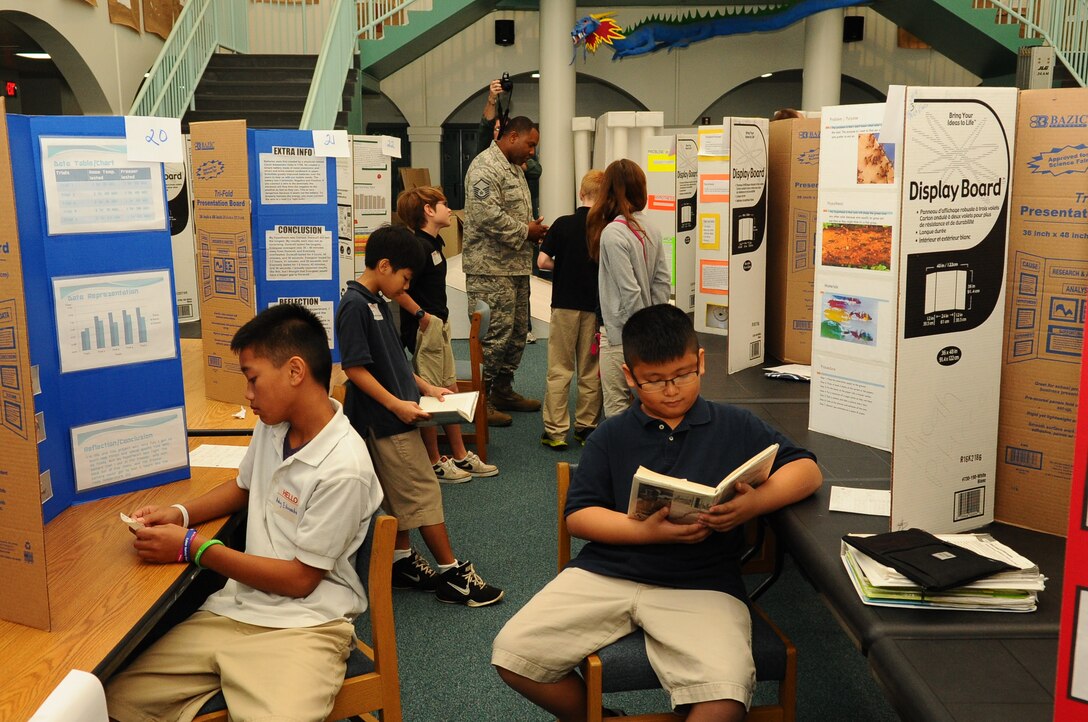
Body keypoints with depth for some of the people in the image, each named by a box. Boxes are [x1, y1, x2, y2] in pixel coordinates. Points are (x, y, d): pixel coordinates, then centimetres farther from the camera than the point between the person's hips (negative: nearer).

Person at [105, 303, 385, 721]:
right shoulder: (272, 425, 4)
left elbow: (299, 579, -14)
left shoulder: (343, 467, -20)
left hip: (303, 625, -7)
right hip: (234, 609, 7)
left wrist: (192, 548, -11)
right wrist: (181, 513, 6)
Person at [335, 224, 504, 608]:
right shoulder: (355, 306, -18)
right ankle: (452, 575, 4)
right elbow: (354, 368, -22)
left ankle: (401, 562, 29)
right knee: (424, 493, -4)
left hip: (394, 419, 10)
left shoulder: (378, 303, 13)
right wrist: (397, 404, -24)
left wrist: (426, 387, 15)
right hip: (383, 420, -10)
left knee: (403, 497, 17)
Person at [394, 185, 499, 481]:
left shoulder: (435, 242, 12)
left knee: (450, 391, 15)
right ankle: (434, 463, 11)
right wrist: (422, 315, -19)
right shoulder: (419, 246, -20)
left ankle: (460, 456, 25)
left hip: (440, 324, 10)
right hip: (425, 327, -10)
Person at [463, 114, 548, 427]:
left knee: (517, 331, 15)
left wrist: (533, 229, 8)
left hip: (516, 265, 10)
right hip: (491, 267, -10)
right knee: (495, 334, -9)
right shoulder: (485, 167, -14)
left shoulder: (515, 168, 20)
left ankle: (503, 390, 28)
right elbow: (488, 216, -25)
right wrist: (526, 232, -14)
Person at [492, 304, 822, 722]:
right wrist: (645, 531, -15)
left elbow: (807, 471, 5)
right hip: (605, 573, 3)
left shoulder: (736, 428, 8)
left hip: (701, 583, -2)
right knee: (512, 652, -12)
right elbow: (577, 516, 4)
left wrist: (756, 503, -17)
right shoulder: (611, 436, 10)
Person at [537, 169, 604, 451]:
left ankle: (555, 430, 6)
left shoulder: (563, 224, -6)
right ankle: (587, 426, 18)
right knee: (590, 370, 11)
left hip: (565, 304, 0)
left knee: (559, 369, 6)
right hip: (596, 306, 0)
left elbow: (542, 260, -9)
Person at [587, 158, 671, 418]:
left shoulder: (612, 233, -18)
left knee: (617, 407, 2)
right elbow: (662, 282, 5)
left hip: (621, 336, -8)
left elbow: (630, 292, -20)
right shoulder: (651, 230, 4)